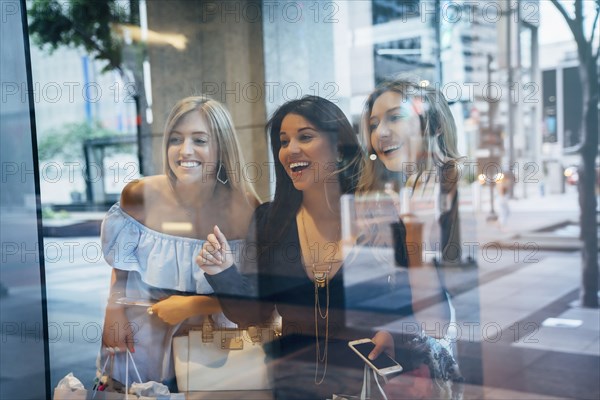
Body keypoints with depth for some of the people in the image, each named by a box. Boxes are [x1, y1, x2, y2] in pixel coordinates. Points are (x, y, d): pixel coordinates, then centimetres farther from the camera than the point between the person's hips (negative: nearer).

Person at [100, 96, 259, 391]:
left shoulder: (245, 208, -19)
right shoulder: (141, 197, -15)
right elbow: (121, 265, 1)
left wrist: (193, 306, -19)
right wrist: (114, 311, -13)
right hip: (142, 338, 2)